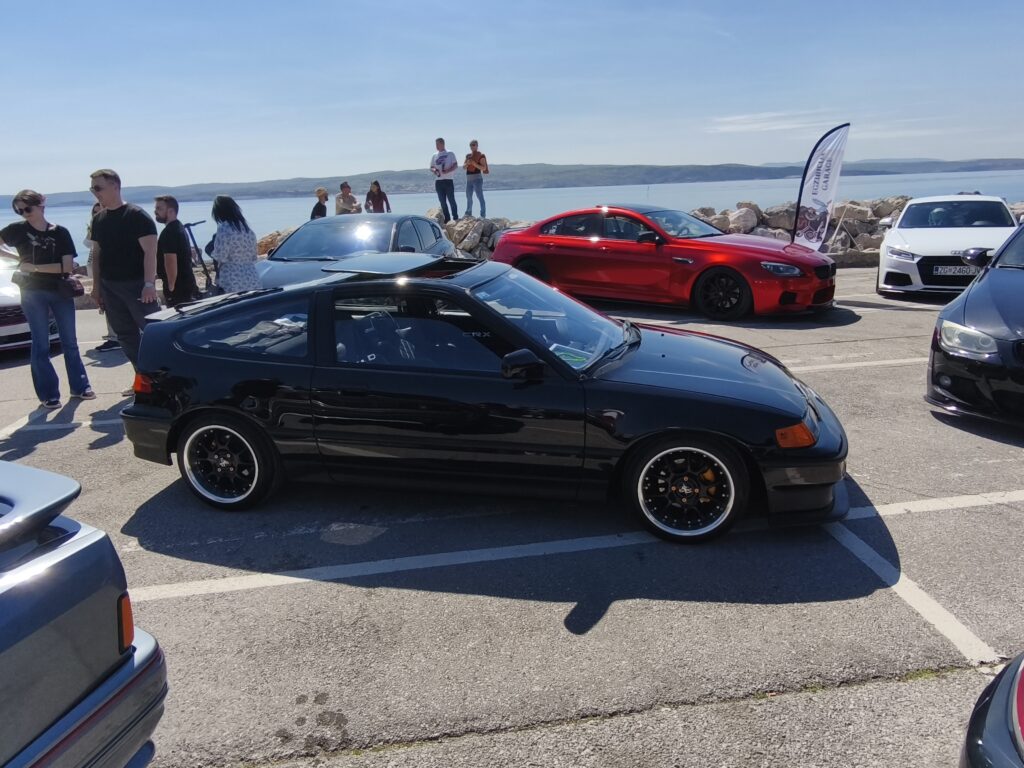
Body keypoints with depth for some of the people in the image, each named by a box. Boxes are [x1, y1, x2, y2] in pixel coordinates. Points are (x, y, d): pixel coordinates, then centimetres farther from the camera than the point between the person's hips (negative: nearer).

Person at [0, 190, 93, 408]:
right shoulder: (18, 229, -1)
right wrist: (18, 260, -5)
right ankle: (48, 394, 6)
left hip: (61, 291, 1)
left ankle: (79, 386, 19)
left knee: (70, 341, 8)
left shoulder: (60, 232, -1)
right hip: (33, 293, -1)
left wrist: (34, 267, -11)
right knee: (41, 344, 1)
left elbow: (67, 266, -8)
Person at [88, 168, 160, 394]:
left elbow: (150, 252, -15)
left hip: (136, 285, -7)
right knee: (126, 335, 11)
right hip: (110, 286, 7)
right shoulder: (98, 219, 12)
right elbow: (97, 254, 18)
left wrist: (149, 284, -22)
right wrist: (96, 286, 14)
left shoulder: (137, 216, -9)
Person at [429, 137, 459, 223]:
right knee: (442, 201, 4)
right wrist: (434, 170, -6)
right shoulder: (434, 155, 15)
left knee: (451, 200, -6)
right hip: (438, 181, 5)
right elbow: (431, 167, 18)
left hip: (448, 180, -5)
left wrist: (447, 171, -19)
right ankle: (447, 219, 9)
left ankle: (456, 218, 0)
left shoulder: (450, 154, 2)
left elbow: (455, 166, -2)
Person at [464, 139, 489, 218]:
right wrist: (467, 163, -9)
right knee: (468, 197, 15)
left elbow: (484, 168, -11)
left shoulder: (481, 156, -4)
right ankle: (468, 213, 28)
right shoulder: (468, 156, 15)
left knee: (480, 196, -11)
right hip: (469, 179, 7)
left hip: (477, 178, -7)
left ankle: (483, 215, -11)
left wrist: (475, 164, -22)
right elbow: (463, 167, 12)